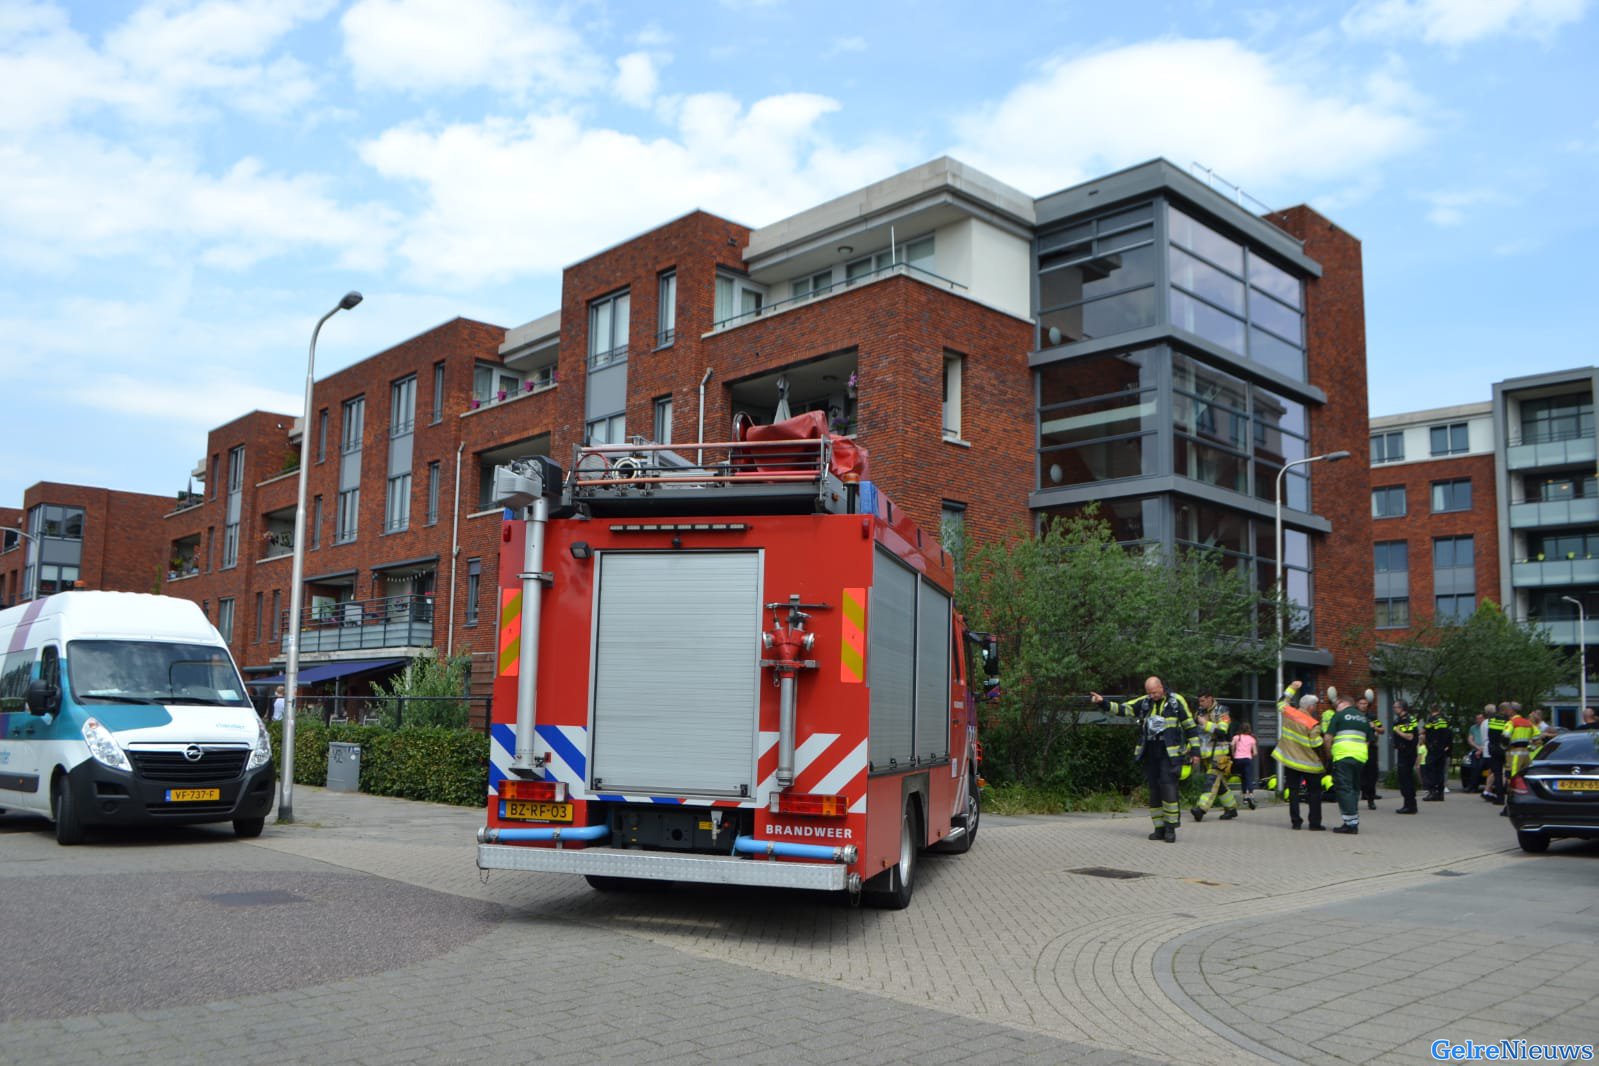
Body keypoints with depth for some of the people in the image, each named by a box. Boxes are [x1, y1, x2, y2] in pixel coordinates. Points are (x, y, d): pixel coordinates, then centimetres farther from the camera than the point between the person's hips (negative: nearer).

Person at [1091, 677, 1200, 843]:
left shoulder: (1176, 701, -2)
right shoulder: (1144, 702, 8)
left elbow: (1190, 726, 2)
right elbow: (1123, 708, 1)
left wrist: (1195, 751, -1)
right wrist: (1104, 702, -13)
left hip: (1170, 754, -4)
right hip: (1150, 754, 4)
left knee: (1168, 789, -13)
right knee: (1154, 791, 6)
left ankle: (1170, 828, -3)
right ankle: (1160, 828, 15)